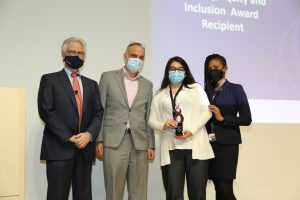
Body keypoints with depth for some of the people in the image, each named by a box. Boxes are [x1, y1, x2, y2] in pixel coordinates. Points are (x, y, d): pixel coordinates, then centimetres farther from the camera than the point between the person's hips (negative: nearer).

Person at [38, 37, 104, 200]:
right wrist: (69, 137, -13)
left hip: (85, 149, 4)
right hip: (59, 148, -4)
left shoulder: (91, 84, 18)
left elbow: (98, 113, 10)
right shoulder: (49, 80, 5)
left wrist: (89, 134, -10)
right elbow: (46, 111, -6)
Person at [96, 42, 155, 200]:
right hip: (114, 141, -3)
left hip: (139, 143, 3)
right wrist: (99, 140, -4)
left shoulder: (147, 85, 15)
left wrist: (151, 145, 8)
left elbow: (148, 117, 14)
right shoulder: (108, 77, 6)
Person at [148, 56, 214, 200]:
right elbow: (151, 120, 13)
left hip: (196, 146, -1)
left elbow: (207, 111, 3)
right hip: (171, 148, 1)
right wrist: (163, 126, -10)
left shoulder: (196, 88, 14)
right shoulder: (159, 95, 18)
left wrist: (191, 131, -11)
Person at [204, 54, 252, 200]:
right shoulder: (207, 91, 12)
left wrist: (222, 118, -13)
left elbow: (246, 119, -6)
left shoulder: (235, 89, 0)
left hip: (227, 144, -4)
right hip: (210, 144, 4)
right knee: (218, 188, 7)